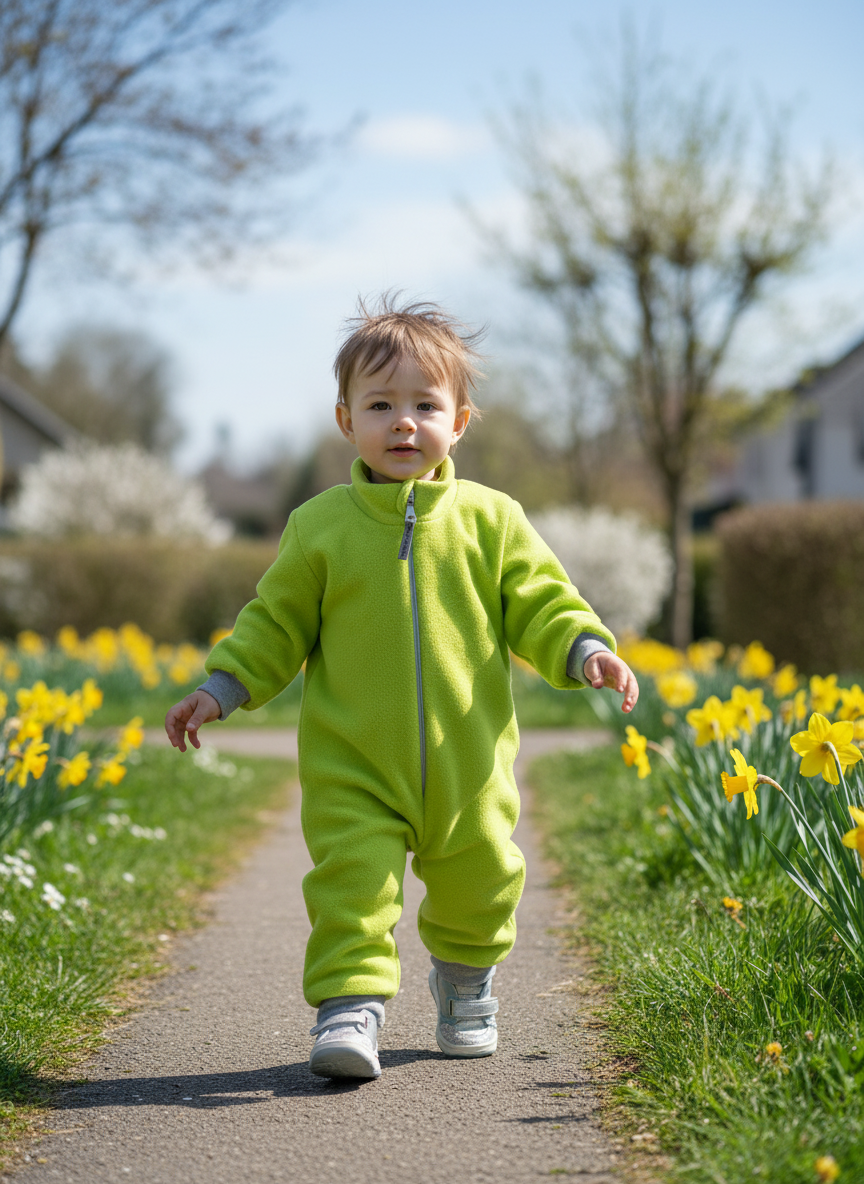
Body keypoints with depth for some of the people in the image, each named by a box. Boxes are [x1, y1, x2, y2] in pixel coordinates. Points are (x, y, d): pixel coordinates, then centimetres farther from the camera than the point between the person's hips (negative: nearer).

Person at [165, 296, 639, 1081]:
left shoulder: (490, 520, 1)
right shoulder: (320, 527, 2)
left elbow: (539, 605, 3)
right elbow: (277, 624, 9)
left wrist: (586, 649, -15)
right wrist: (221, 689, 0)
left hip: (468, 761, 1)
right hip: (353, 767, -1)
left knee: (479, 883, 15)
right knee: (352, 879, -15)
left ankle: (465, 977, 42)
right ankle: (351, 1002, -8)